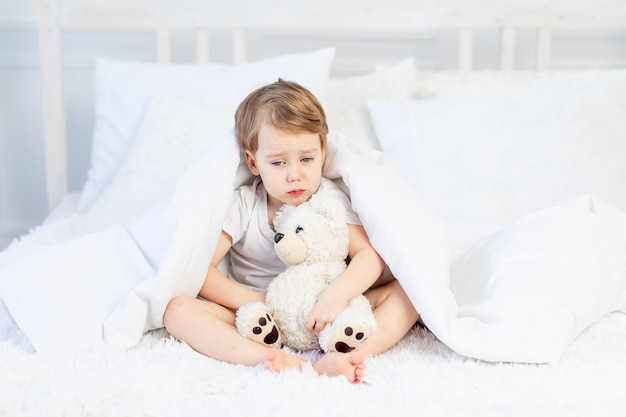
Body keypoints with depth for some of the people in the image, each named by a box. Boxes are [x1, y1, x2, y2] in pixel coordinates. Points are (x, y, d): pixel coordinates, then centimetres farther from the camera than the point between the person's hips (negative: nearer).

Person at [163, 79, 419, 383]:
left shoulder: (330, 199, -4)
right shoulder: (242, 206, -5)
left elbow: (370, 255, -12)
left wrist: (338, 292, -32)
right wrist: (253, 300, -20)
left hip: (322, 317, 1)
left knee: (403, 291, -17)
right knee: (177, 310, -23)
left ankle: (339, 360, -42)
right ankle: (270, 359, -45)